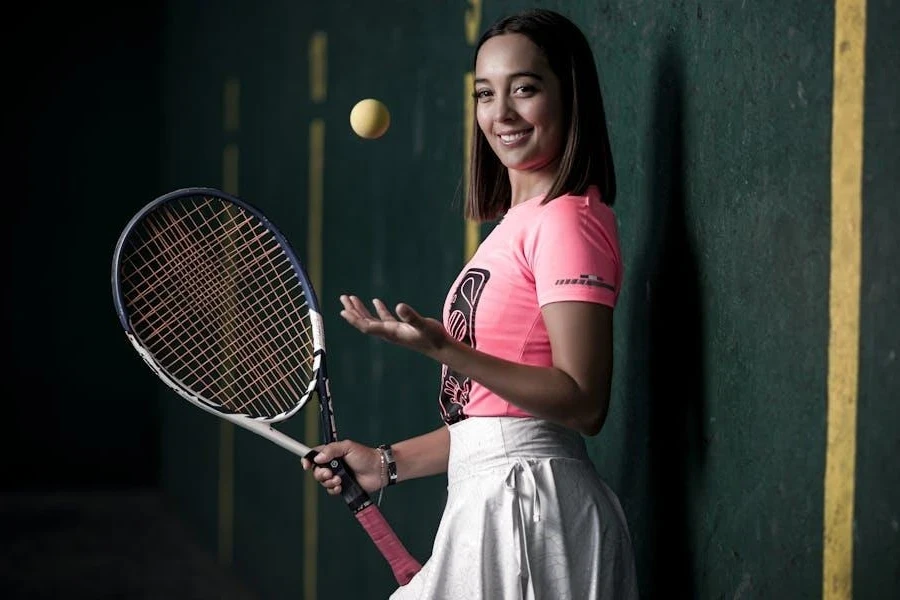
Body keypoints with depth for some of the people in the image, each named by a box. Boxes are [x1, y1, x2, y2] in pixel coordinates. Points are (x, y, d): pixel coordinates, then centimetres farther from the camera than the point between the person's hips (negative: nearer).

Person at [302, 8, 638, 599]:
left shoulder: (567, 220, -13)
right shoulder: (517, 224, 15)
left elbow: (582, 404, -21)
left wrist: (444, 350, -27)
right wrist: (389, 463, 16)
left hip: (528, 510, -9)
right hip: (488, 506, 9)